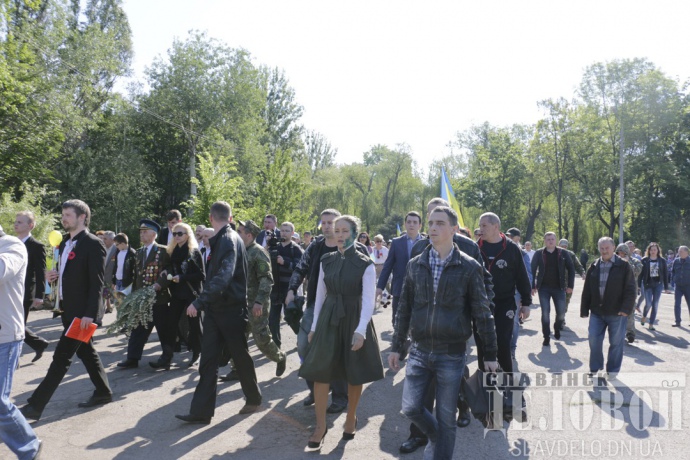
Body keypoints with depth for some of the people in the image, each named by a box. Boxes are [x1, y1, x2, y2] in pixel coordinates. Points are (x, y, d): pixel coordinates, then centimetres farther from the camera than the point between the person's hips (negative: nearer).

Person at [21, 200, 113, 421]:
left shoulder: (93, 244, -15)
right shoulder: (65, 242, 13)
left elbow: (97, 282, -19)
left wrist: (90, 313, -23)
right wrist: (54, 276, 0)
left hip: (83, 311, -9)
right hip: (70, 308, 9)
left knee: (61, 356, -4)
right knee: (86, 351, 16)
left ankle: (36, 405, 3)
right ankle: (103, 392, 28)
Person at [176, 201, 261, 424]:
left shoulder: (230, 240, -18)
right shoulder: (220, 240, 12)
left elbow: (223, 277, -29)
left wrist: (199, 302, -29)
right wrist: (204, 303, 25)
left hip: (231, 309, -8)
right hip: (216, 308, 8)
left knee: (241, 356, 8)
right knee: (208, 360, 5)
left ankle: (254, 399, 28)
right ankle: (201, 411, 9)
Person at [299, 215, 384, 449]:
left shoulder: (365, 264, -8)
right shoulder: (326, 261, 3)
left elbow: (368, 300, -13)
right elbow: (320, 296, 8)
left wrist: (361, 330, -23)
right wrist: (314, 327, 7)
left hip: (354, 319, -3)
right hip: (329, 319, 3)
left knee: (354, 375, 10)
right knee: (320, 372, 0)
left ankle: (351, 418, 33)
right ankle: (320, 425, 14)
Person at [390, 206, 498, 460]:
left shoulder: (469, 267, -6)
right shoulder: (415, 265, 3)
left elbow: (483, 314, -3)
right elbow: (404, 309, 9)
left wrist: (490, 355, -2)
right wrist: (396, 347, 9)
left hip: (452, 354, -3)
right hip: (419, 351, 3)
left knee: (446, 417, 7)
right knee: (410, 406, 7)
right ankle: (435, 436, 38)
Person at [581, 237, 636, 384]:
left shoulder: (624, 266, -4)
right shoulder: (594, 267, 7)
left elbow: (630, 289, -7)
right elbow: (587, 290, 8)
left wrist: (626, 308, -16)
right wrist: (584, 309, 6)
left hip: (617, 312, -3)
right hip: (597, 311, 3)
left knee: (616, 343, 6)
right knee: (594, 340, 5)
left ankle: (612, 373, 19)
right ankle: (595, 370, 21)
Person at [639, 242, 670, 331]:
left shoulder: (662, 260, 3)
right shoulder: (644, 260, -1)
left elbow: (665, 274, 6)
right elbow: (640, 273, -1)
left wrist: (666, 287, 4)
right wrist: (638, 285, -5)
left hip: (658, 284, 2)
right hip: (648, 284, -2)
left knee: (655, 305, 2)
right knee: (648, 303, -8)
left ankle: (651, 324, 10)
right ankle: (644, 316, 23)